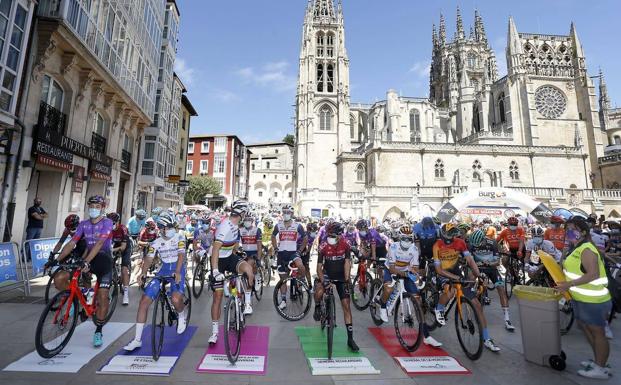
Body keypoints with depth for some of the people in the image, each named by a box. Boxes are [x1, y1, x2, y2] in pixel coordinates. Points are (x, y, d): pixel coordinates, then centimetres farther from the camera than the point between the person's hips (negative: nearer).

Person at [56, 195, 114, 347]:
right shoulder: (83, 224, 3)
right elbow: (71, 243, -2)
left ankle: (98, 331, 5)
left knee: (103, 296, -11)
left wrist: (86, 262, -34)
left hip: (104, 260, -5)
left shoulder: (107, 222, -13)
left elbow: (99, 243, -24)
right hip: (87, 258, 5)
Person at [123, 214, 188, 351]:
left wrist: (177, 272, -34)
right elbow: (149, 258, -3)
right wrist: (143, 273, -20)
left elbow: (181, 255, -19)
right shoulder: (156, 243, 3)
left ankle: (181, 317, 9)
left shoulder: (179, 238, -7)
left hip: (177, 271, -4)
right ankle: (137, 339, 7)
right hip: (163, 270, 4)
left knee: (176, 299, -28)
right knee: (144, 301, -6)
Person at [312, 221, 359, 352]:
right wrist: (323, 280, -31)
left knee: (346, 306, -2)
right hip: (327, 275, -1)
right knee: (319, 291, -32)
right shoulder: (323, 246, -20)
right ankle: (318, 308, 4)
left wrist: (346, 280, -25)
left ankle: (350, 339, 10)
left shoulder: (346, 245, -17)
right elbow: (319, 266, -17)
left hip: (341, 277, 1)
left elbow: (347, 263, -16)